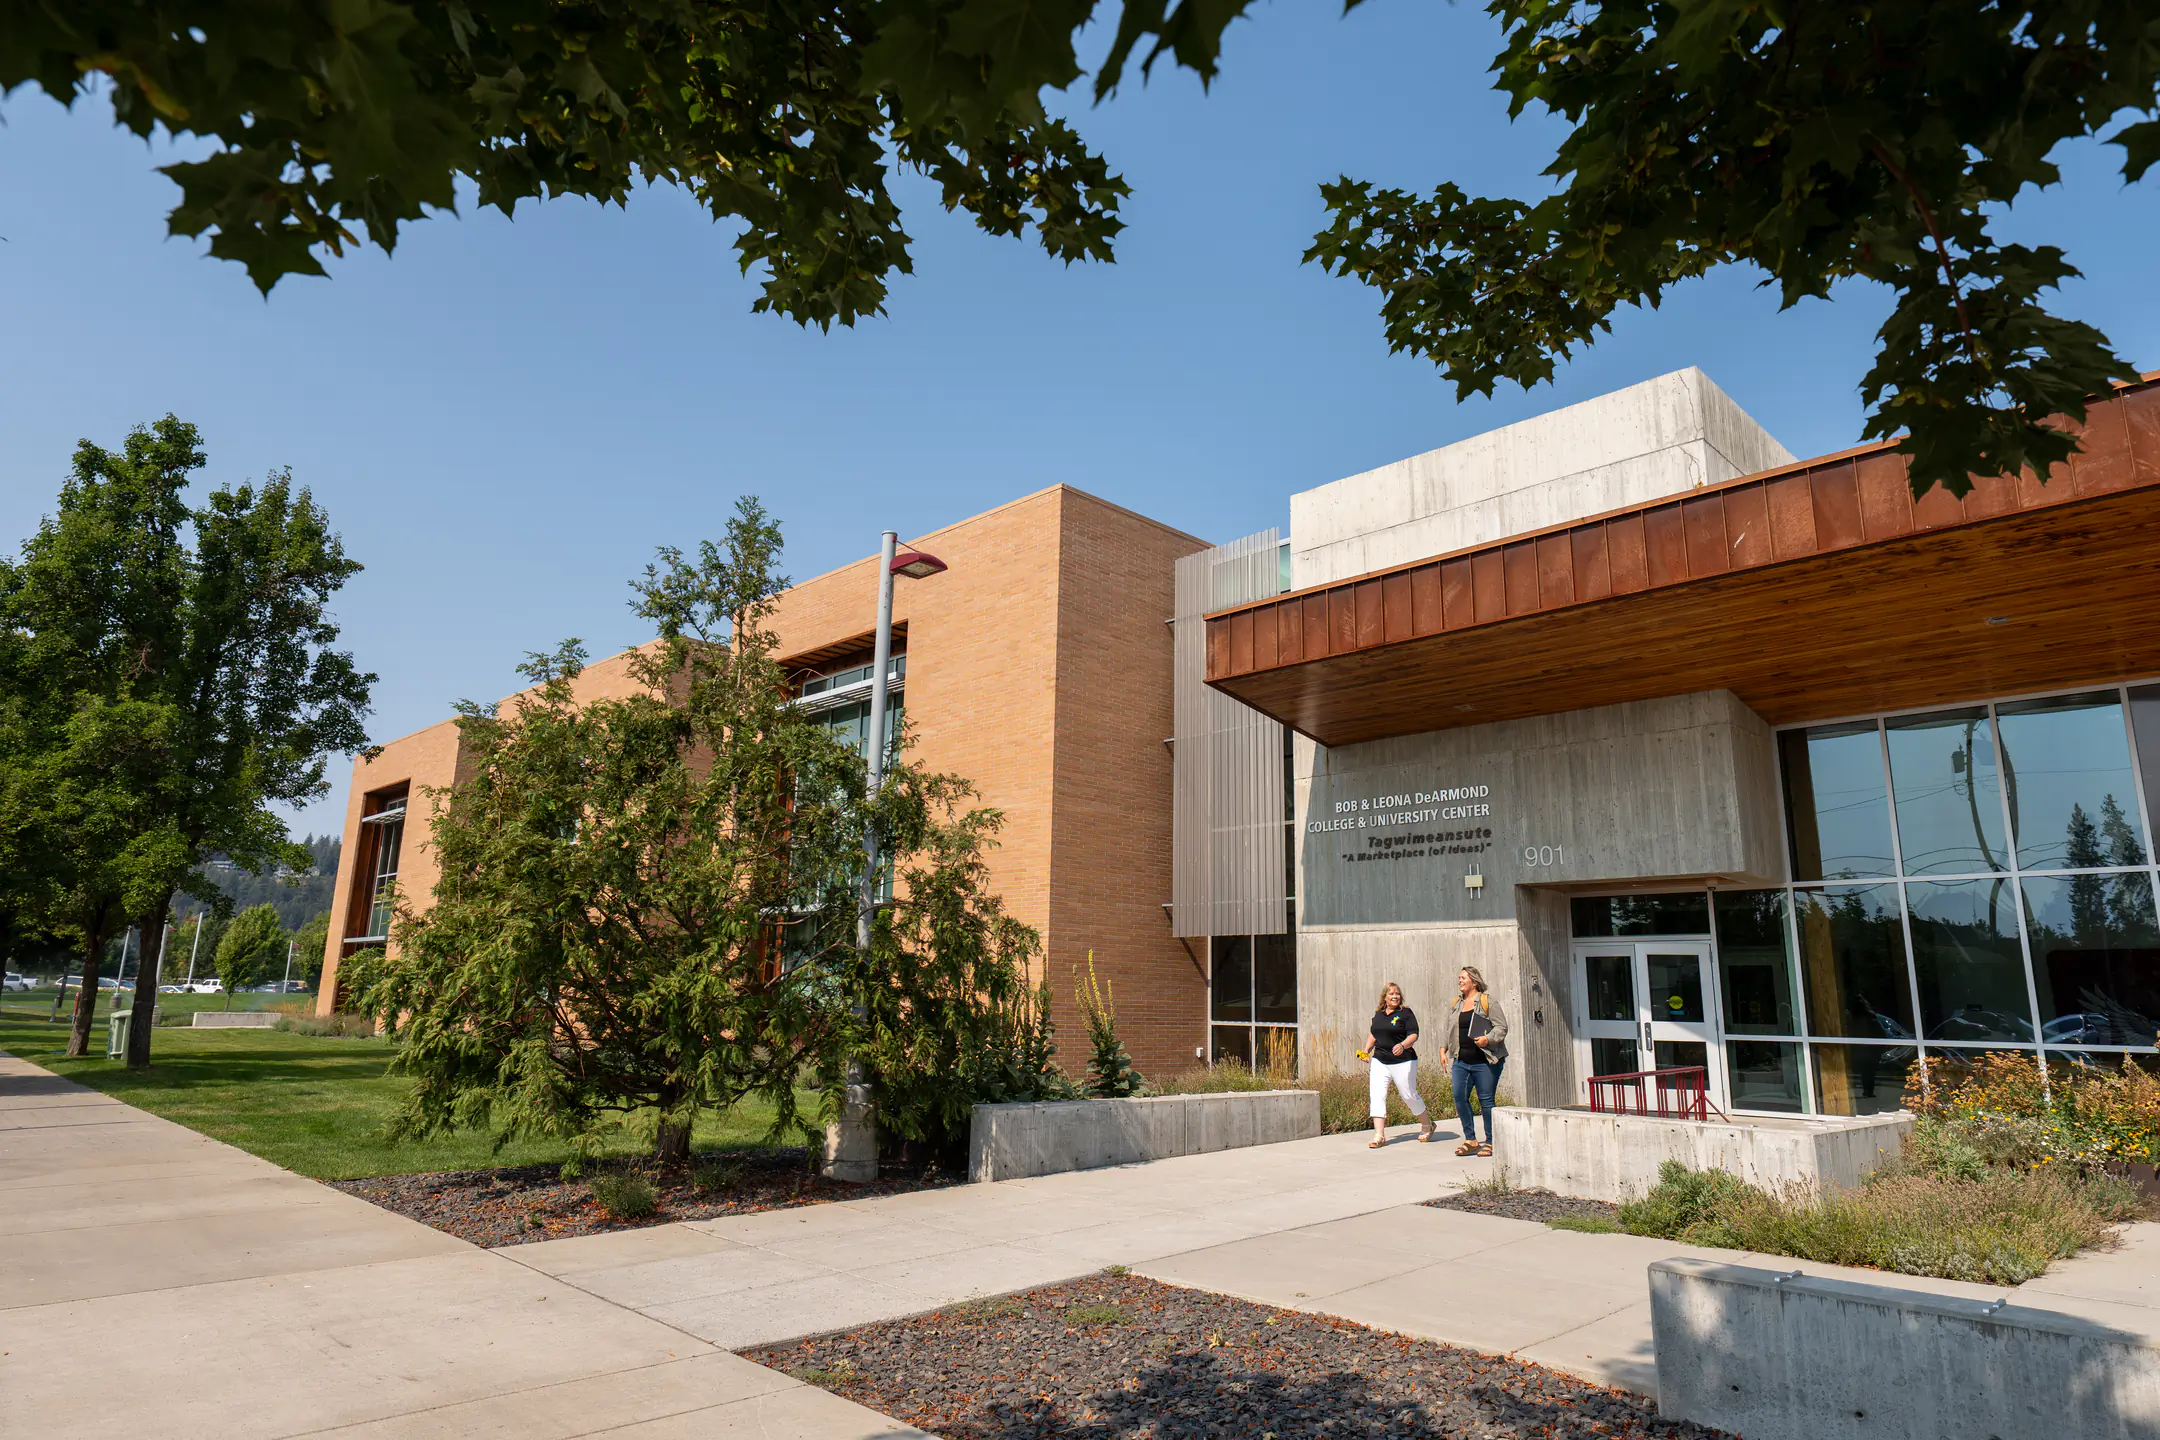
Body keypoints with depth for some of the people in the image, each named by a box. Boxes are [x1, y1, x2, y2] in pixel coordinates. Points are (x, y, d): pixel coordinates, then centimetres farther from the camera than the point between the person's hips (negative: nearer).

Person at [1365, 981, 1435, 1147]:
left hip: (1403, 1062, -4)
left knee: (1409, 1095, 8)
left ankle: (1427, 1125, 35)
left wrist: (1403, 1045, -29)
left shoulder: (1406, 1013, -5)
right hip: (1380, 1061, 4)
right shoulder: (1378, 1015, 11)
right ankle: (1379, 1135, -11)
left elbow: (1413, 1035, -12)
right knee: (1377, 1095, -9)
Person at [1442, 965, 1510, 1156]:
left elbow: (1502, 1027, -6)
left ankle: (1490, 1142, 12)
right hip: (1462, 1061, 5)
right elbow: (1447, 1029, 22)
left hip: (1484, 1061, -5)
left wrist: (1488, 1039, -22)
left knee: (1486, 1100, -1)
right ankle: (1470, 1140, 9)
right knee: (1459, 1097, -3)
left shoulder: (1487, 1001, -3)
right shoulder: (1456, 1004, 15)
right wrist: (1443, 1049, 14)